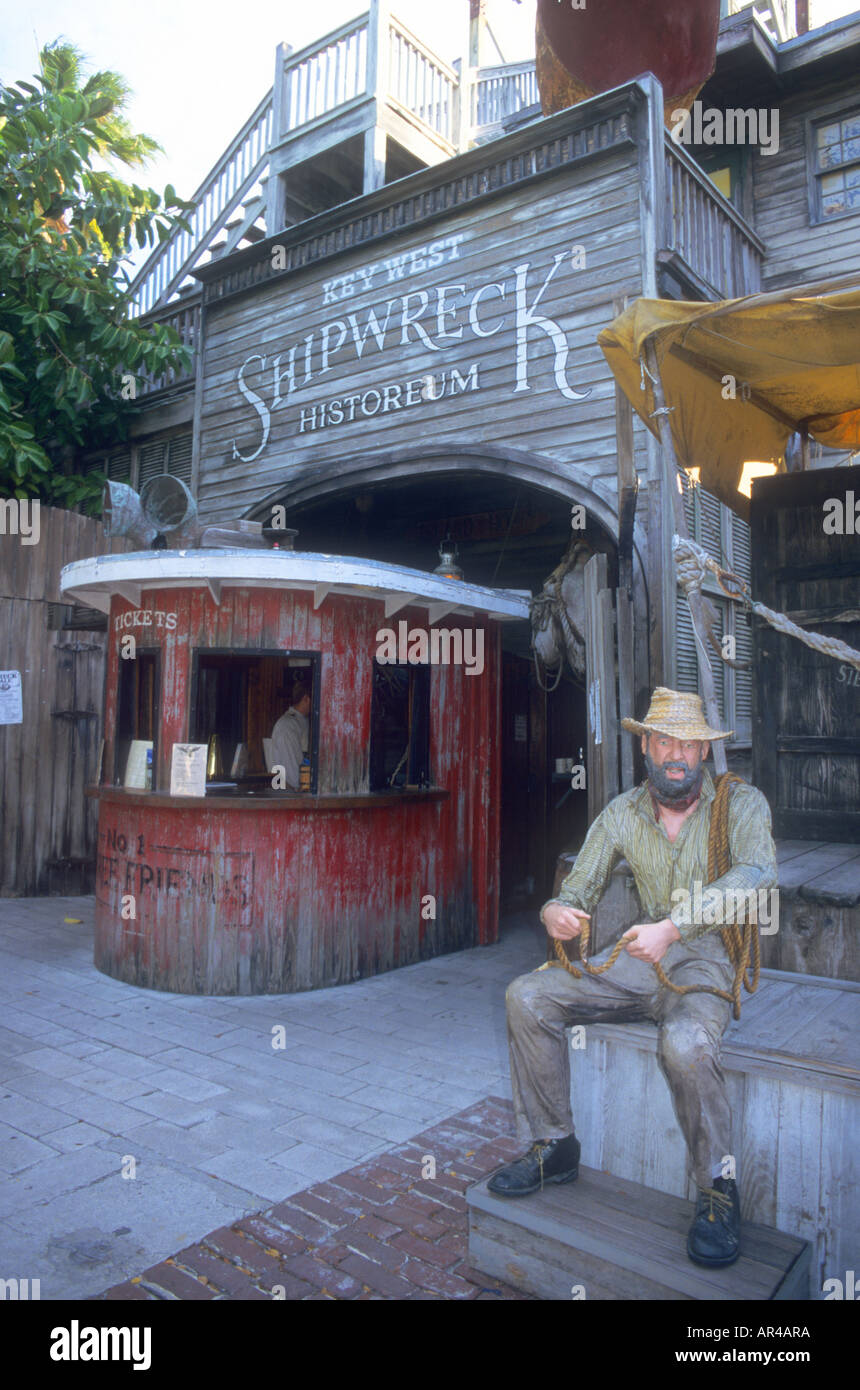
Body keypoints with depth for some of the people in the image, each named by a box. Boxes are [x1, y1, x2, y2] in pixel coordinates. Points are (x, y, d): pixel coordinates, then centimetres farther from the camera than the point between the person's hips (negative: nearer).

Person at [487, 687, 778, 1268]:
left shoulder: (741, 802, -7)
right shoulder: (623, 813, 5)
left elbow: (758, 874, -27)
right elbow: (578, 888, 4)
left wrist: (673, 926, -38)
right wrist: (557, 912, -22)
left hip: (707, 964, -4)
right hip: (640, 960, 5)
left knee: (684, 1044, -36)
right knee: (528, 995, -12)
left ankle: (719, 1189, -9)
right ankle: (554, 1146, 5)